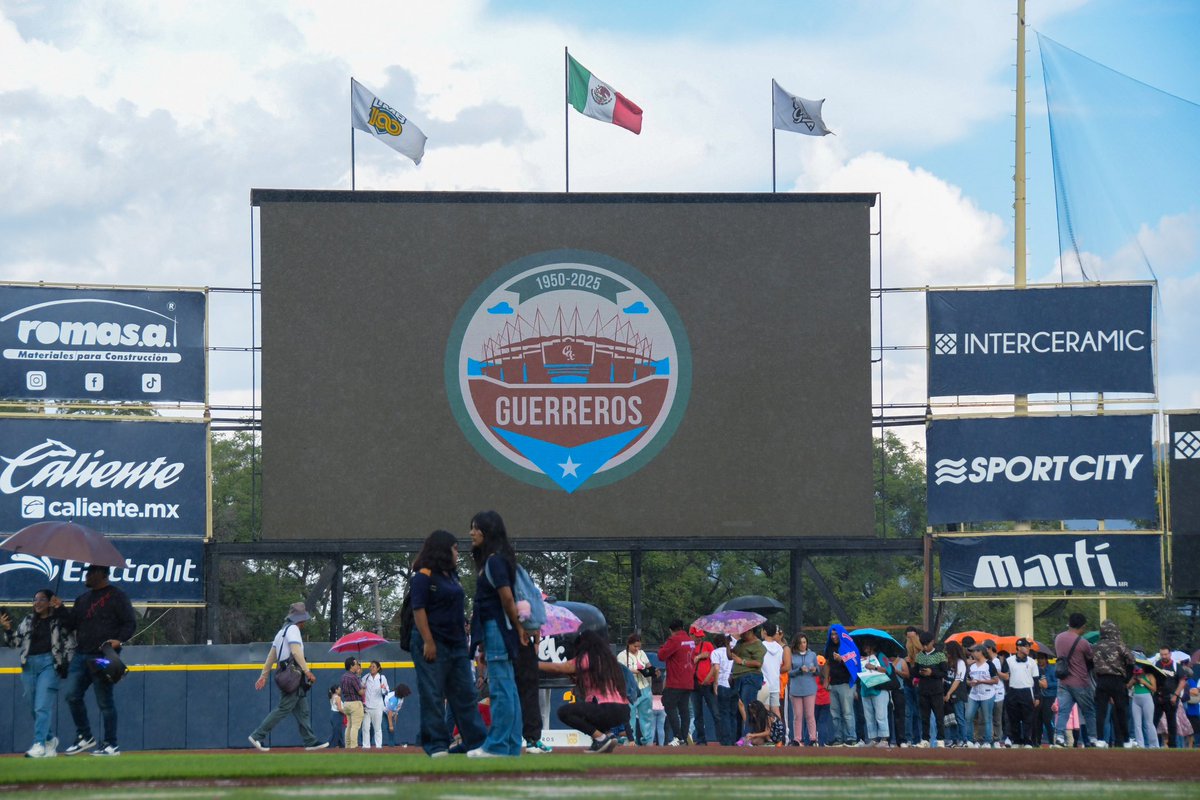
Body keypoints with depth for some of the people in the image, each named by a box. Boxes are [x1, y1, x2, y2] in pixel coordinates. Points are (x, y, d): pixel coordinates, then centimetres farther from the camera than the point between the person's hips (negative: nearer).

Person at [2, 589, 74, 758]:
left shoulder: (60, 621, 2)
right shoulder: (28, 621, 15)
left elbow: (70, 644, 0)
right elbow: (15, 642, 14)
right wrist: (7, 629, 0)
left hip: (49, 664, -6)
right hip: (29, 666, 6)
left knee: (42, 706, -15)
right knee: (34, 709, 8)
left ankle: (39, 744, -20)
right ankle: (50, 740, 23)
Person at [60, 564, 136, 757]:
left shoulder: (116, 596, -1)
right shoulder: (83, 599, 21)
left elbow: (130, 623, -6)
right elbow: (70, 624, 21)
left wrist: (119, 640, -21)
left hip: (103, 655, -7)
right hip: (80, 655, 7)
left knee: (105, 701, -5)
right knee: (72, 695, 0)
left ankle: (111, 745, 1)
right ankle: (84, 737, 13)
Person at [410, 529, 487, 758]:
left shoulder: (452, 576, 18)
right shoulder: (423, 577, -9)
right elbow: (418, 609, -15)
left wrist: (464, 633, 16)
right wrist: (428, 642, -21)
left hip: (457, 644, 9)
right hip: (433, 645, -9)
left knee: (465, 694, 8)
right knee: (433, 696, -5)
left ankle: (476, 740, 11)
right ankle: (436, 745, -4)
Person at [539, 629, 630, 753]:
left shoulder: (587, 658, -1)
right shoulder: (607, 658, 21)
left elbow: (557, 668, 1)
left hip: (609, 711, -9)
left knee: (564, 711, -7)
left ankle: (600, 737, -9)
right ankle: (606, 735, 8)